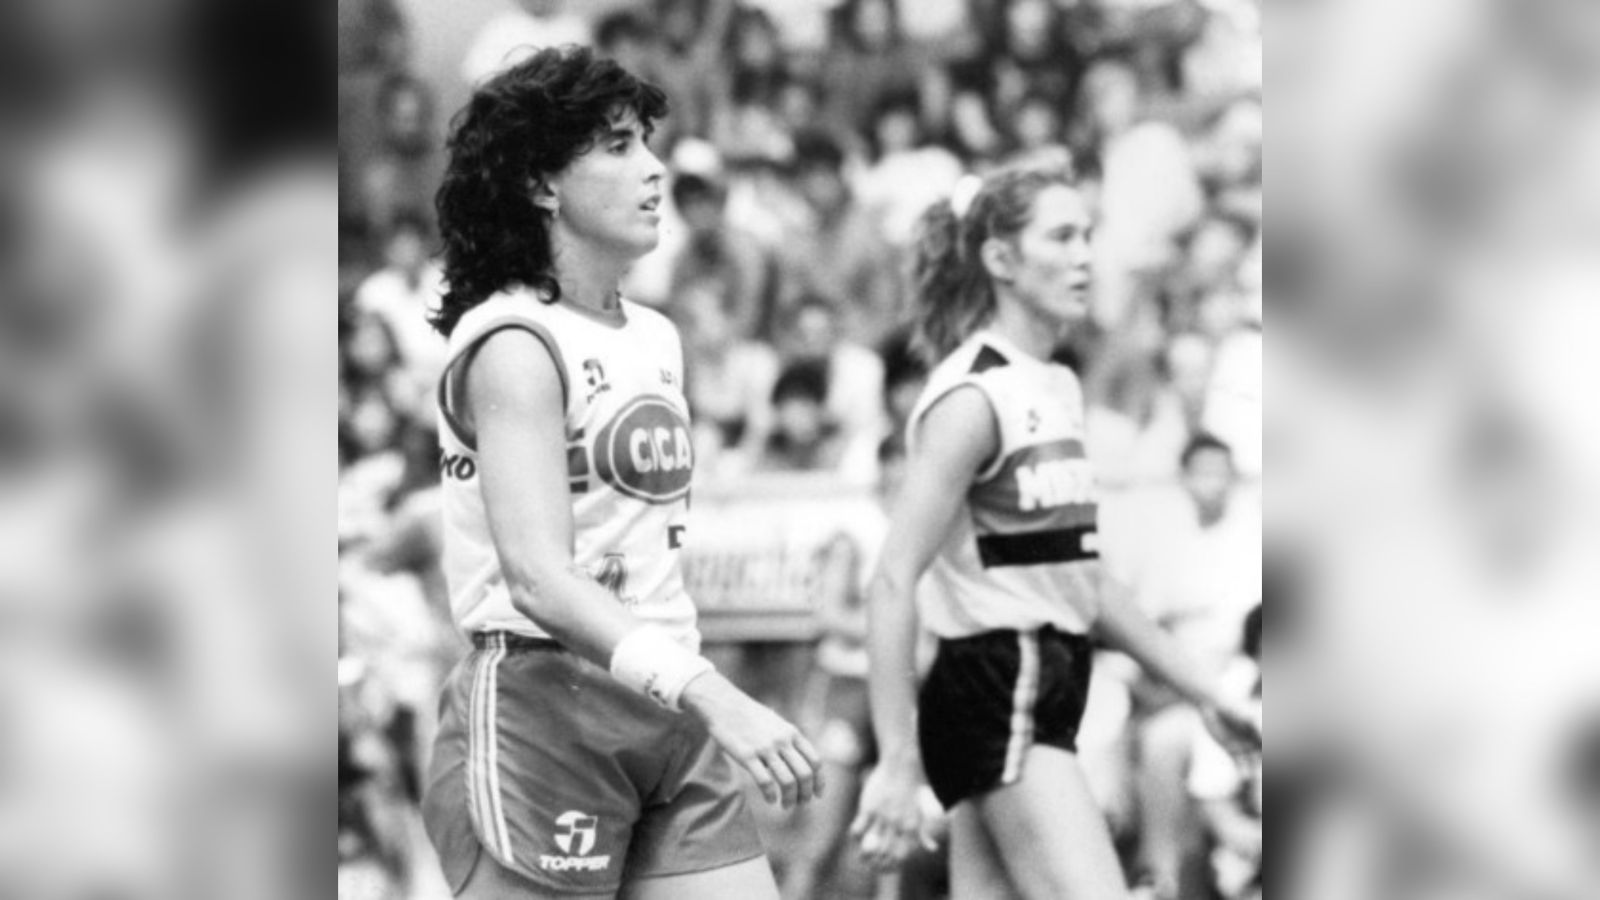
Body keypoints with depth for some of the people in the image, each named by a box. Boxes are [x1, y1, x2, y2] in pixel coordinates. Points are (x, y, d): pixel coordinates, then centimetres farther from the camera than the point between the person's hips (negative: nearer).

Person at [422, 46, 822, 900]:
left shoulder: (655, 339, 16)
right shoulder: (514, 344, -11)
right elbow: (539, 578, -23)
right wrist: (713, 696, -33)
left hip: (667, 720, 8)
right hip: (540, 710, -8)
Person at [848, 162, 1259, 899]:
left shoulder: (1057, 390, 15)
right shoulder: (975, 397, -13)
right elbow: (894, 581, -18)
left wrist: (1201, 692, 23)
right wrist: (897, 761, -24)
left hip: (1050, 692, 9)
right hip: (994, 695, -9)